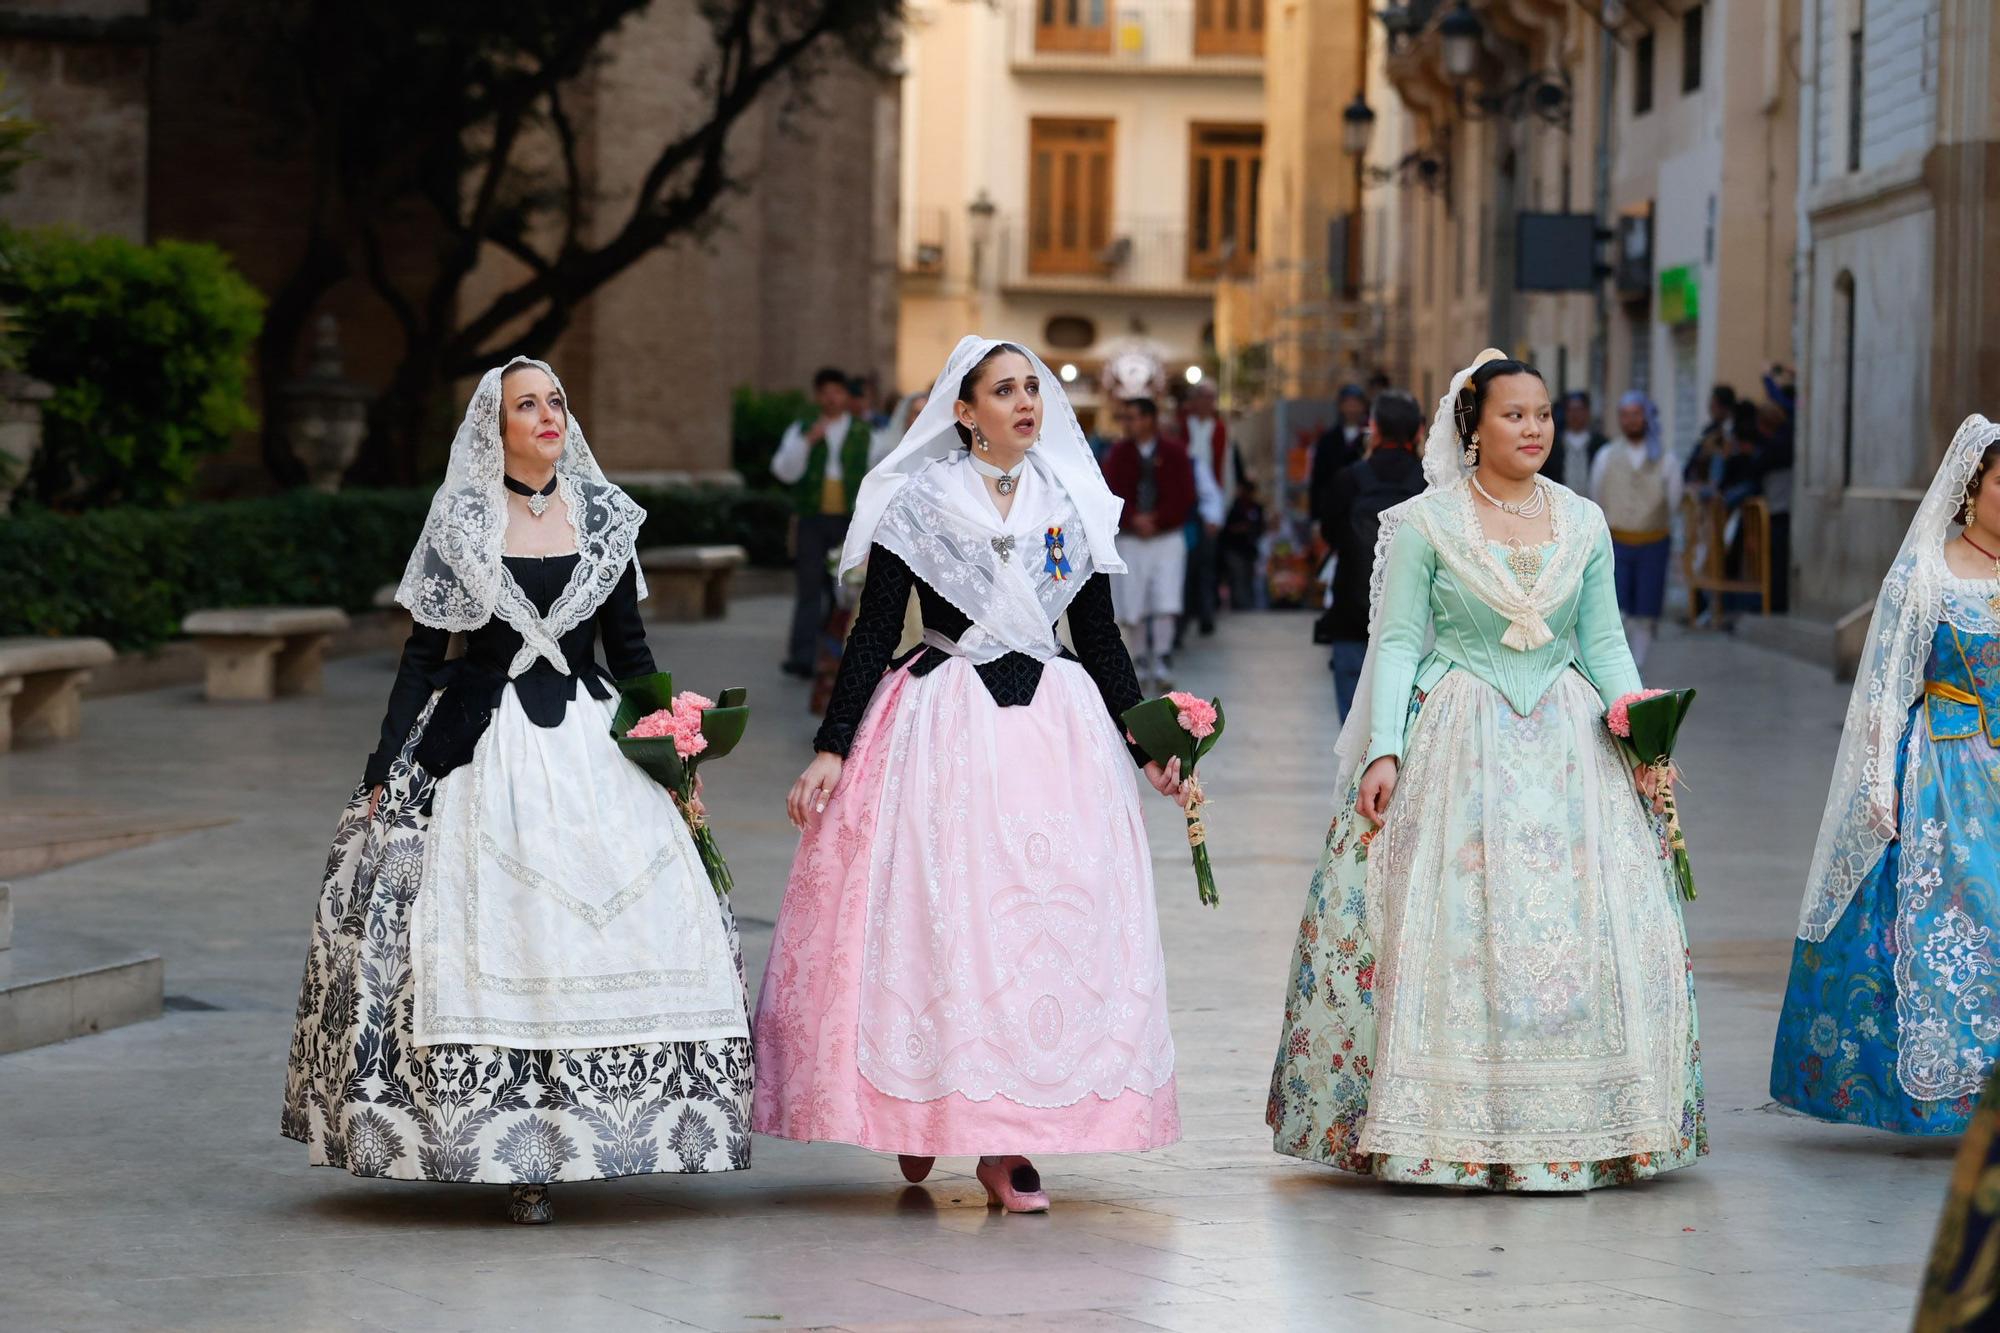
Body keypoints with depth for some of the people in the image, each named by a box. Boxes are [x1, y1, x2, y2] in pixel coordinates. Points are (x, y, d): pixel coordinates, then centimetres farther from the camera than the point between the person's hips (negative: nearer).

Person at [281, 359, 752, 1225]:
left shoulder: (601, 517, 10)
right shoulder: (460, 522, 3)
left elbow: (628, 649, 15)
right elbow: (423, 655, 3)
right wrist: (384, 772, -2)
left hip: (591, 746, 3)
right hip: (485, 752, -2)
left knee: (629, 918, -10)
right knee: (492, 938, -8)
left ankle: (589, 1128, -2)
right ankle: (517, 1157, -4)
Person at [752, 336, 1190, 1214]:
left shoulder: (1073, 505, 11)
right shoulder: (918, 503, 1)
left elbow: (1099, 639, 15)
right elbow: (875, 634, 0)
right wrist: (831, 748, -7)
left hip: (1056, 727, 3)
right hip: (942, 726, -3)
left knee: (1051, 918, -4)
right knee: (934, 914, -7)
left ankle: (1009, 1144, -1)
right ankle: (918, 1116, 9)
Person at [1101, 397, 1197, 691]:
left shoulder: (1174, 453, 1)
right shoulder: (1118, 454, 5)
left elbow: (1185, 498, -3)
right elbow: (1111, 494, -2)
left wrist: (1156, 520, -12)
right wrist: (1134, 520, -17)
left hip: (1167, 537, -2)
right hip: (1130, 540, 2)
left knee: (1165, 604, -12)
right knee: (1132, 608, 1)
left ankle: (1162, 664, -10)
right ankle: (1141, 664, 11)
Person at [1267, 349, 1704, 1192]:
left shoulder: (1583, 523, 10)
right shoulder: (1426, 523, -1)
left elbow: (1604, 643, 10)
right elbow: (1397, 644, -3)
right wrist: (1383, 751, -14)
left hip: (1567, 744, 3)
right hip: (1455, 744, -3)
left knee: (1589, 927, -3)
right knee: (1445, 925, -8)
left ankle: (1575, 1126, 5)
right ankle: (1450, 1130, -1)